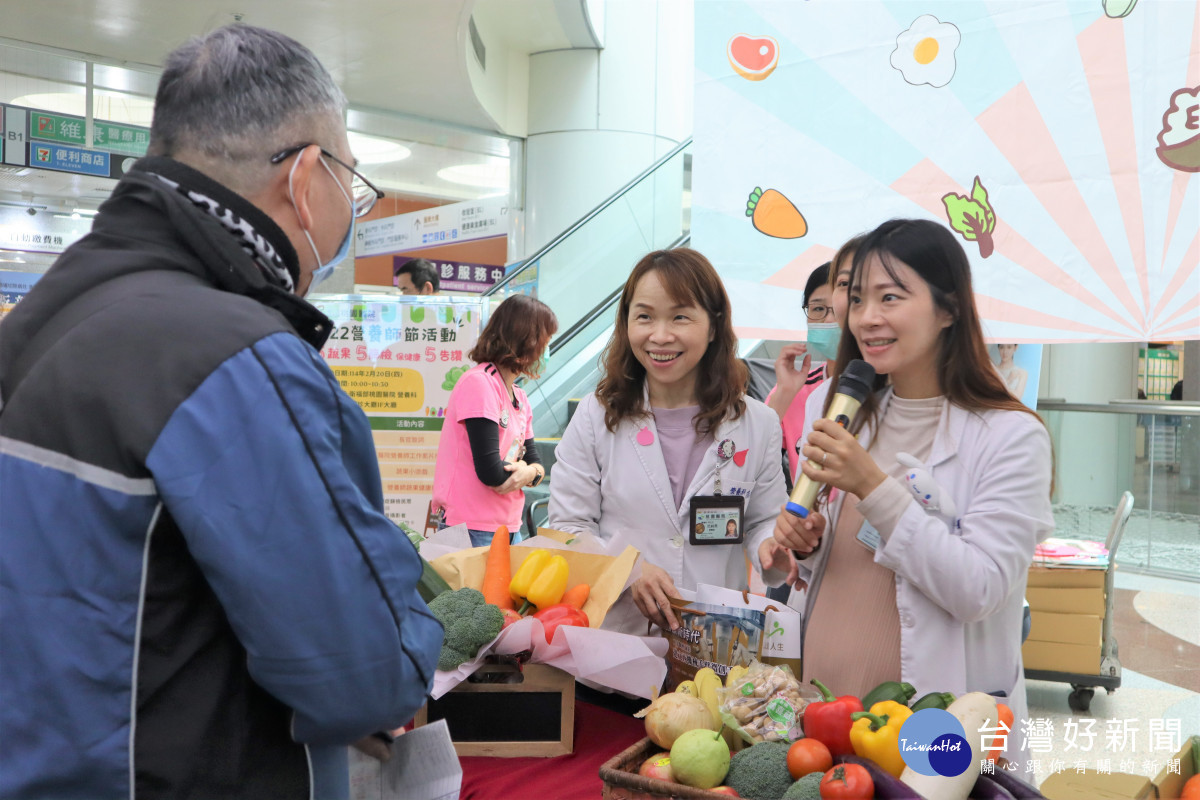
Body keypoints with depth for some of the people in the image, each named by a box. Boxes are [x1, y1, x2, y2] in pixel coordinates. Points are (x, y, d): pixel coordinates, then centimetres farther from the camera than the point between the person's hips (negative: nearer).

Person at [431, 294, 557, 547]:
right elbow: (491, 473, -22)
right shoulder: (478, 383, -15)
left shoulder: (520, 398, 14)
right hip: (473, 528, -8)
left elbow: (535, 462, 9)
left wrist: (530, 473, -13)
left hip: (508, 526, 9)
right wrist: (524, 470, -3)